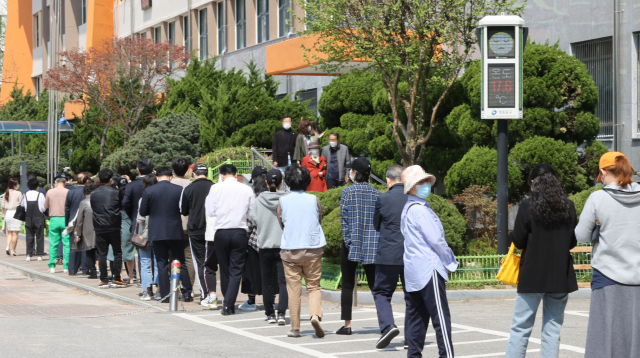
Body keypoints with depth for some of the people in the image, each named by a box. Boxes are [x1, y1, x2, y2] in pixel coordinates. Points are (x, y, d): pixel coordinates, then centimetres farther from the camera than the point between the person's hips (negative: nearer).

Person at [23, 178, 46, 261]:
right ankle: (39, 255, 4)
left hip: (28, 218, 2)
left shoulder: (25, 195, 0)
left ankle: (28, 254, 1)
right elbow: (44, 208, -7)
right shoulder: (40, 195, -9)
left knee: (29, 237, 7)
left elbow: (23, 207, 2)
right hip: (39, 218, -2)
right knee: (39, 236, 5)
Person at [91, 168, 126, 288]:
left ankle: (103, 280, 4)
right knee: (117, 253, 7)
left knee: (102, 254, 4)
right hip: (114, 227, -2)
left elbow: (92, 208, 13)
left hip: (99, 228, 2)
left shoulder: (93, 193, 3)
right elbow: (122, 206, 6)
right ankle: (116, 279, 4)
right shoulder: (116, 192, -6)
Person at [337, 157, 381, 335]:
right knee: (374, 284, 5)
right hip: (373, 244, 3)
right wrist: (378, 239, 10)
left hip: (352, 244, -3)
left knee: (347, 285, 7)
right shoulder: (377, 193, 4)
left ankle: (347, 325, 6)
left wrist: (348, 240, -6)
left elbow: (344, 219, -9)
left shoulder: (348, 192, -5)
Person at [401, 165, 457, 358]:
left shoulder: (407, 209, 17)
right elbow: (435, 239, -14)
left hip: (413, 269, 10)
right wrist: (451, 262, -1)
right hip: (428, 269, -10)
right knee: (441, 317, -10)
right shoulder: (420, 209, -13)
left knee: (416, 316, 9)